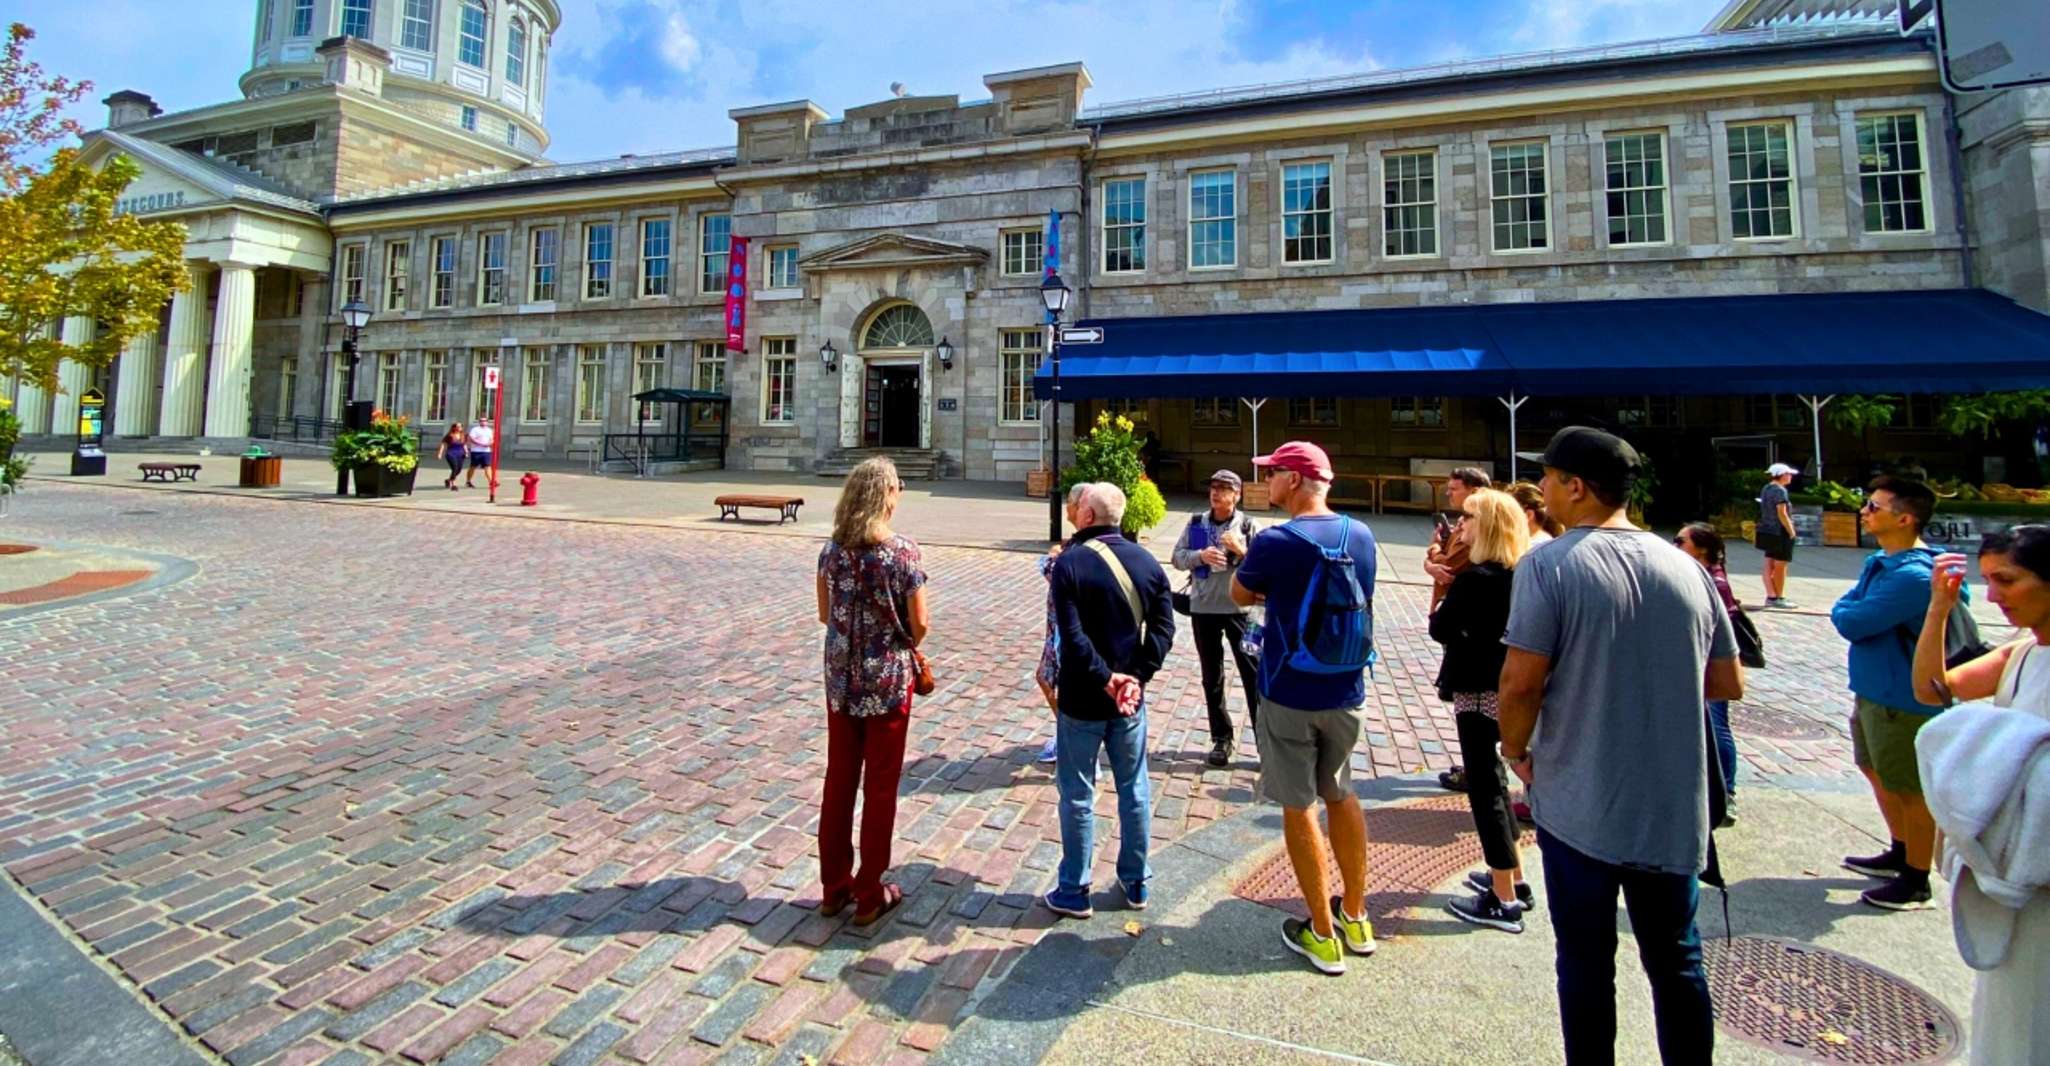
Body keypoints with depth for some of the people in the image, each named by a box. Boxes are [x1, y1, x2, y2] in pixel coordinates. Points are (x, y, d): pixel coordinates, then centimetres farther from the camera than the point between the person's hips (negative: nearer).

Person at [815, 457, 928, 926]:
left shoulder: (833, 549, -2)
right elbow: (919, 626, -12)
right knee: (879, 787, 9)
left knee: (838, 782, 16)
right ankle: (869, 895, 21)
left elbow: (825, 615, 5)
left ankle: (834, 887, 29)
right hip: (887, 681, -4)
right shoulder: (903, 552, -15)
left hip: (840, 679, 4)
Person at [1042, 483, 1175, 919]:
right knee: (1134, 789, 16)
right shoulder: (1147, 562, 1)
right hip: (1130, 699, 4)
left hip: (1081, 699, -4)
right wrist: (1136, 678, -8)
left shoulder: (1069, 563, -14)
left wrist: (1106, 678, -16)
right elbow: (1164, 628, -4)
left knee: (1077, 795, 8)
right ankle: (1136, 883, 29)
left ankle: (1074, 892, 19)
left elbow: (1073, 636, -22)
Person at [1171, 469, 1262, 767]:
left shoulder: (1247, 525, -4)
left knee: (1253, 674, 2)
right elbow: (1178, 556, 1)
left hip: (1240, 609, -2)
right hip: (1203, 609, 3)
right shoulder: (1195, 522, 3)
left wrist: (1241, 551, -23)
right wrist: (1200, 556, -17)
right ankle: (1221, 739, 24)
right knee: (1212, 678, 12)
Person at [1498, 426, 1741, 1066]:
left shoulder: (1549, 565, -15)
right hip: (1673, 810, 5)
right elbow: (1729, 684, 7)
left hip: (1579, 810, -4)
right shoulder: (1685, 567, 1)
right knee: (1676, 959, 20)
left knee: (1586, 962, 12)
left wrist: (1516, 751, -3)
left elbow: (1521, 684, -20)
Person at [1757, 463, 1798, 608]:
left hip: (1767, 532, 9)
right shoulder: (1780, 490, -15)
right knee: (1780, 566, -1)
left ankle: (1771, 596, 13)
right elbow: (1782, 513, -19)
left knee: (1770, 565, 10)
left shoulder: (1766, 489, 12)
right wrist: (1791, 531, -14)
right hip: (1779, 532, -9)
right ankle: (1778, 598, 5)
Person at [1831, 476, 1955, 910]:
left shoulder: (1914, 575, -25)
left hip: (1903, 699, -10)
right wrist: (1854, 616, -9)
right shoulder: (1877, 562, 6)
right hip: (1872, 690, 10)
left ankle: (1916, 881, 21)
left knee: (1911, 789, 5)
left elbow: (1850, 623, -25)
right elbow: (1842, 609, 11)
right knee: (1878, 772, 24)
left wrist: (1847, 614, -5)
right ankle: (1900, 853, 41)